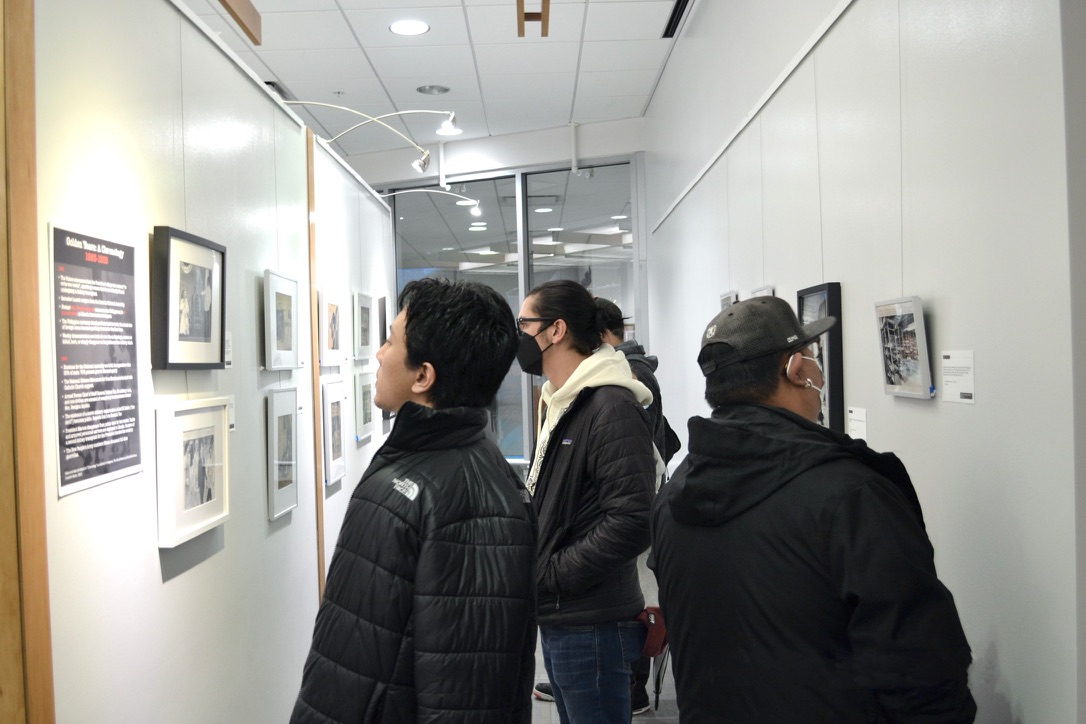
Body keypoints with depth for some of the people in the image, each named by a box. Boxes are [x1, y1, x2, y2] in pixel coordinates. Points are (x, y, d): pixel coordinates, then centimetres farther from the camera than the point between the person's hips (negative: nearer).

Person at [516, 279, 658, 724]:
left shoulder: (612, 409, -18)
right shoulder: (557, 405, 13)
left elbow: (632, 522, -25)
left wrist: (548, 575, -18)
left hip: (592, 626, -9)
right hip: (557, 619, 9)